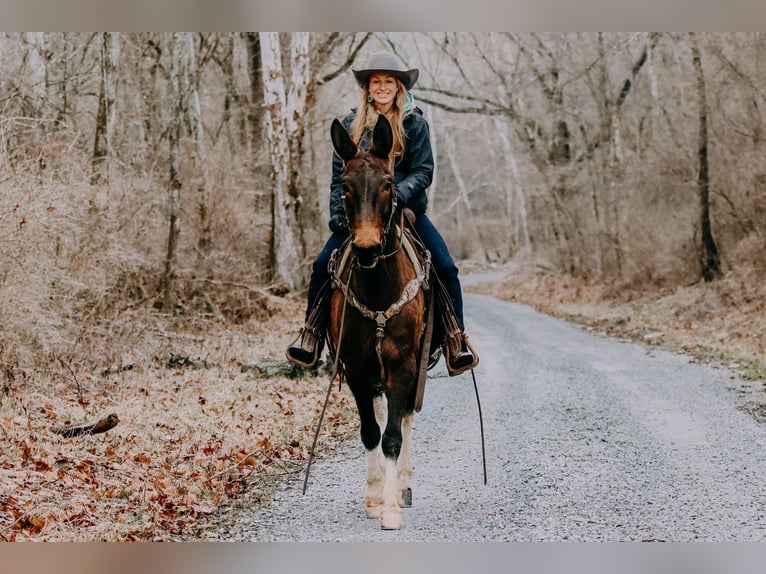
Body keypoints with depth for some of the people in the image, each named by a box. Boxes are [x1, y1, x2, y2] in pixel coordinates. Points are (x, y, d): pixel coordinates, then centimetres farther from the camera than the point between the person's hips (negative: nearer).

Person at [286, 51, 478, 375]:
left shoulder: (415, 124, 0)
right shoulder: (351, 125, 5)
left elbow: (424, 172, -6)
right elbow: (339, 174, 5)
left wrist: (400, 192, -25)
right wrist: (338, 212, -9)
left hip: (408, 210, -1)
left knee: (445, 269, -15)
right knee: (323, 265, -16)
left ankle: (456, 340, -1)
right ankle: (312, 334, -1)